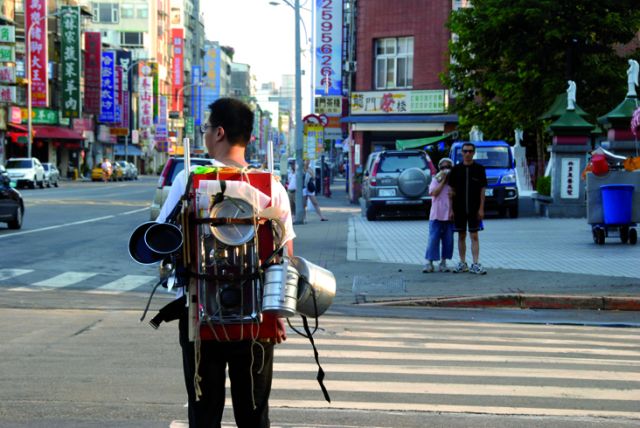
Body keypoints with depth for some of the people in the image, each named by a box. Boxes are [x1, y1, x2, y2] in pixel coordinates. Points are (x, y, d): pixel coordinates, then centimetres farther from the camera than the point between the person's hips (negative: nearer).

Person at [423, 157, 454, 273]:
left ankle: (443, 263, 13)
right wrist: (443, 180, -11)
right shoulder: (436, 180, 3)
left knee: (448, 240, 4)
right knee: (433, 239, -5)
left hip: (449, 216, 3)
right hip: (436, 215, -3)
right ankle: (429, 263, -1)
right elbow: (434, 192, -13)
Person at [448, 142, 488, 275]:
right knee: (461, 236, 7)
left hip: (474, 209, -2)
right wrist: (451, 209, 0)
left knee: (474, 236, -4)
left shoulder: (479, 169, 1)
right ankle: (462, 263, 14)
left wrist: (481, 209, -7)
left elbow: (482, 190, 0)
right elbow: (452, 190, 6)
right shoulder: (456, 169, 4)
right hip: (459, 209, 2)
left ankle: (475, 264, -4)